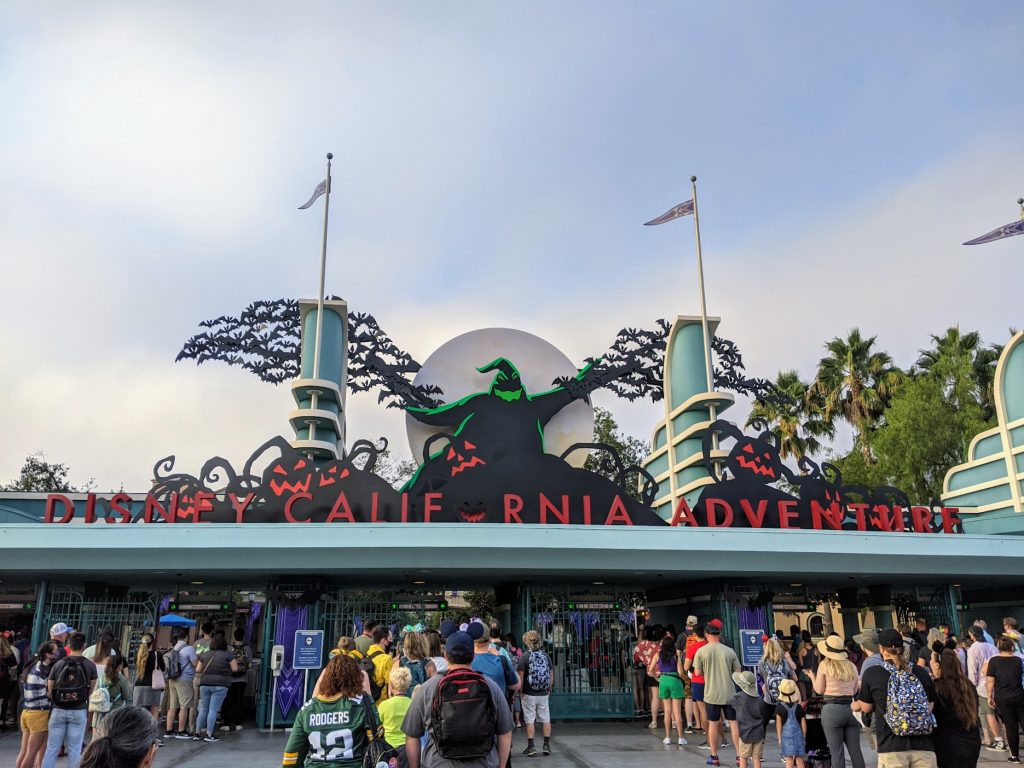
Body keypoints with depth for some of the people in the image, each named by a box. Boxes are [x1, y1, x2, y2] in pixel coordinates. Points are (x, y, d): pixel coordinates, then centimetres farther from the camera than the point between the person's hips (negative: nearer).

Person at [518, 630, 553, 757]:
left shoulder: (524, 657, -10)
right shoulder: (546, 656, 1)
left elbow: (521, 677, -10)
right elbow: (551, 676, 5)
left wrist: (521, 691, 2)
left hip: (529, 694, -3)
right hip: (543, 694, 3)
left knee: (530, 721, 4)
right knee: (546, 720, 11)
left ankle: (531, 746, 7)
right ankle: (547, 745, 14)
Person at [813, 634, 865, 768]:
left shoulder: (824, 665, -4)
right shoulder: (851, 666, 8)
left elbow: (819, 690, -1)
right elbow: (855, 690, 14)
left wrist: (812, 677, 16)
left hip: (832, 709, -4)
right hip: (850, 708, 4)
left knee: (837, 751, 0)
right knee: (855, 750, 9)